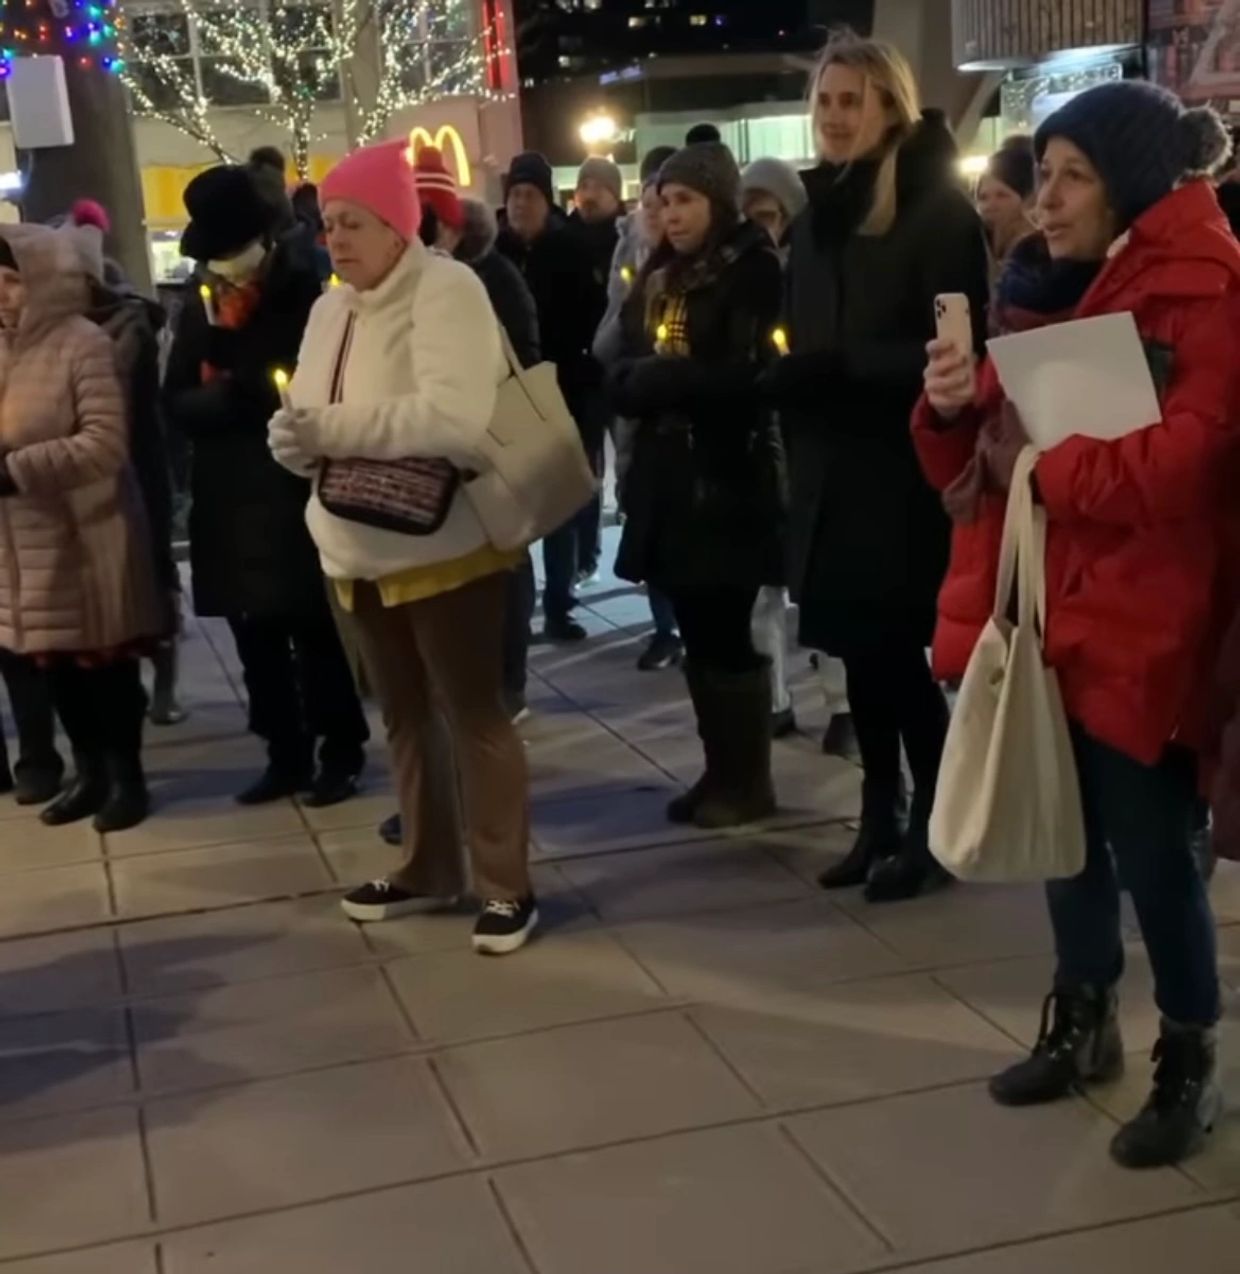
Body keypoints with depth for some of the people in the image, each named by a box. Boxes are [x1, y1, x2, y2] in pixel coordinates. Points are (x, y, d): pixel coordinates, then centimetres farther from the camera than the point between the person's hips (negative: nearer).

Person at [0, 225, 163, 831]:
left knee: (104, 660, 3)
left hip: (87, 534, -7)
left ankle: (127, 776, 17)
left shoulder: (83, 344, -13)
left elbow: (106, 443, -22)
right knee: (56, 661, 14)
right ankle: (90, 773, 27)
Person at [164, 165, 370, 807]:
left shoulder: (310, 291, -5)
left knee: (314, 631, 1)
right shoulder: (199, 308, 10)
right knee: (256, 636, 12)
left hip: (301, 491, -5)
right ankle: (286, 755, 24)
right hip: (230, 499, 5)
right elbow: (177, 402, 4)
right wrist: (228, 395, -15)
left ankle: (341, 753, 15)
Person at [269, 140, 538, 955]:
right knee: (405, 717, 17)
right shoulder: (332, 311, 11)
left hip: (447, 547, -8)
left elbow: (458, 418, -29)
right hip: (365, 552, 8)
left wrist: (336, 428, -28)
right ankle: (428, 868, 31)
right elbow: (316, 421, 8)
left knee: (474, 714, 0)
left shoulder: (447, 290, -15)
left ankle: (507, 886, 10)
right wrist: (298, 436, -16)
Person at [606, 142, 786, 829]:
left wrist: (656, 376, -8)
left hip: (730, 476, -7)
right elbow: (623, 371, 13)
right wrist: (640, 381, -9)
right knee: (698, 632, 9)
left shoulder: (753, 271, -6)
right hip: (669, 475, 7)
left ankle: (750, 780, 9)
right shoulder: (660, 276, 15)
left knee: (725, 632, -3)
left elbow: (743, 374, -16)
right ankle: (720, 772, 19)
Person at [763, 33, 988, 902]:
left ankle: (932, 824, 14)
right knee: (859, 650, 10)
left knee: (895, 650, -2)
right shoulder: (820, 216, 14)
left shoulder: (939, 209, -8)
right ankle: (880, 818, 22)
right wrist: (786, 373, -3)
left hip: (905, 470, -6)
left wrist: (841, 363, -22)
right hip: (832, 468, 7)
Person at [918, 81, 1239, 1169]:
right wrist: (954, 407, -8)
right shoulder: (1061, 291, 13)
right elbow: (976, 460, 14)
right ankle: (1084, 1024, 33)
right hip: (1049, 608, 7)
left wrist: (1042, 463, -13)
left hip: (1140, 623, -7)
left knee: (1148, 846, 0)